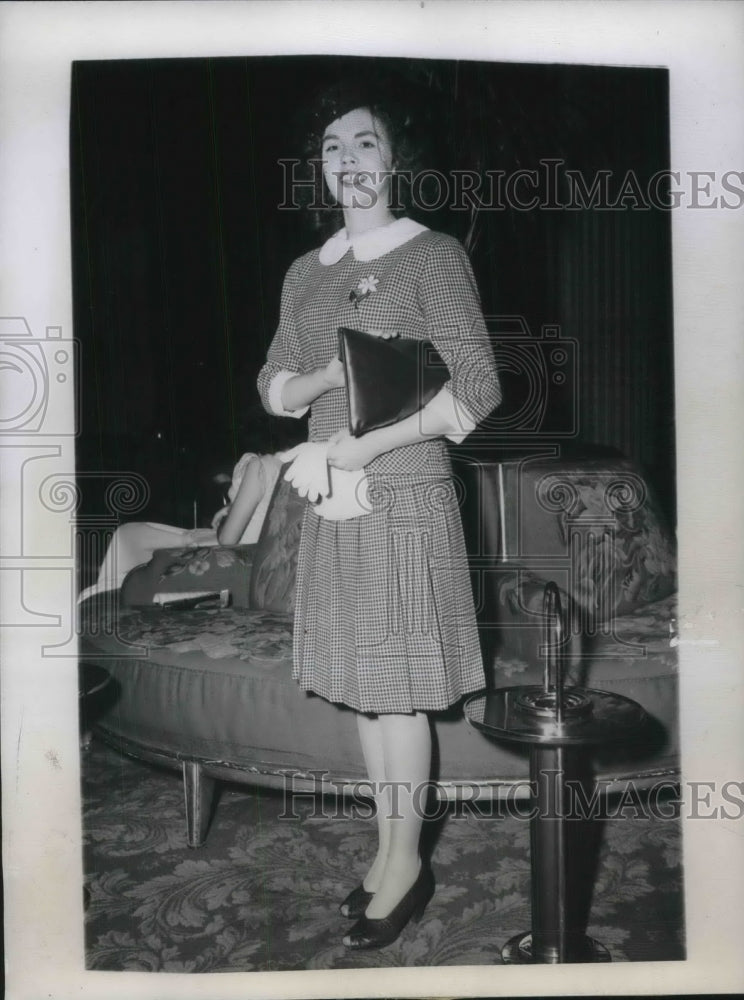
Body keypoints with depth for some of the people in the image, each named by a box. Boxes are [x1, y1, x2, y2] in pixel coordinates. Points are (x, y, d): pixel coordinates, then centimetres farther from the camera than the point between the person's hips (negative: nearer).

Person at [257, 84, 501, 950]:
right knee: (358, 683, 11)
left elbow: (476, 389, -12)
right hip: (334, 500, 6)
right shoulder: (305, 273, 12)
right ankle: (391, 851, 26)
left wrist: (362, 447, -16)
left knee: (397, 689, 0)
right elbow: (272, 389, 13)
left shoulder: (433, 257, -6)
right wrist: (331, 374, -10)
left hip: (405, 498, -6)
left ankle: (405, 862, 17)